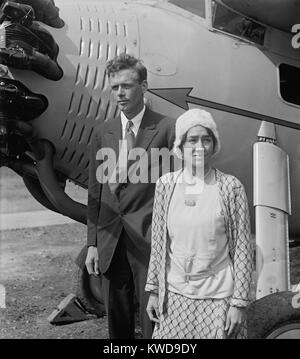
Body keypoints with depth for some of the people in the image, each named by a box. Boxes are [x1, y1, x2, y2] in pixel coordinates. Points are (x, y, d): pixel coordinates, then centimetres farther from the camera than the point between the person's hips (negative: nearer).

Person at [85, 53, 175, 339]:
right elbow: (95, 192, 10)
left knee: (152, 318, 3)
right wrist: (92, 243, 7)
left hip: (150, 239, -4)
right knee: (117, 320, 16)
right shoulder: (102, 133, 9)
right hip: (110, 239, 4)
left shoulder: (167, 128, -4)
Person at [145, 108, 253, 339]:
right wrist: (153, 290, 6)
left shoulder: (231, 188, -11)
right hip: (174, 294, 3)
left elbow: (242, 248, -7)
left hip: (217, 296, -2)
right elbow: (158, 242, 3)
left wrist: (239, 302, -6)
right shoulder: (165, 185, -3)